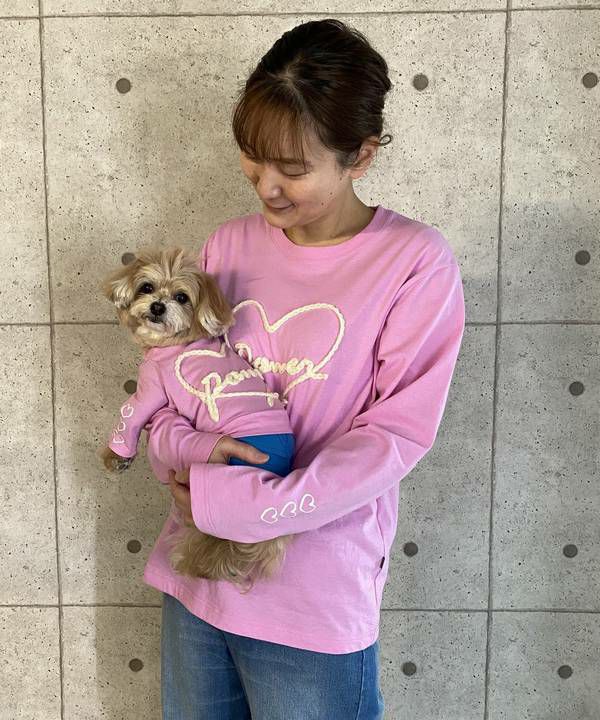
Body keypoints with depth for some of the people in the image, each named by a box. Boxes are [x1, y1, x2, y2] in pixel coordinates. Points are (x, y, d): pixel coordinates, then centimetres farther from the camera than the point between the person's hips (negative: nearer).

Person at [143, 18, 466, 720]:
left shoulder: (416, 263, -12)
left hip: (315, 607, -4)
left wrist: (230, 501, -19)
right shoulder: (230, 244, 2)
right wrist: (186, 447, -14)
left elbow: (395, 436, -16)